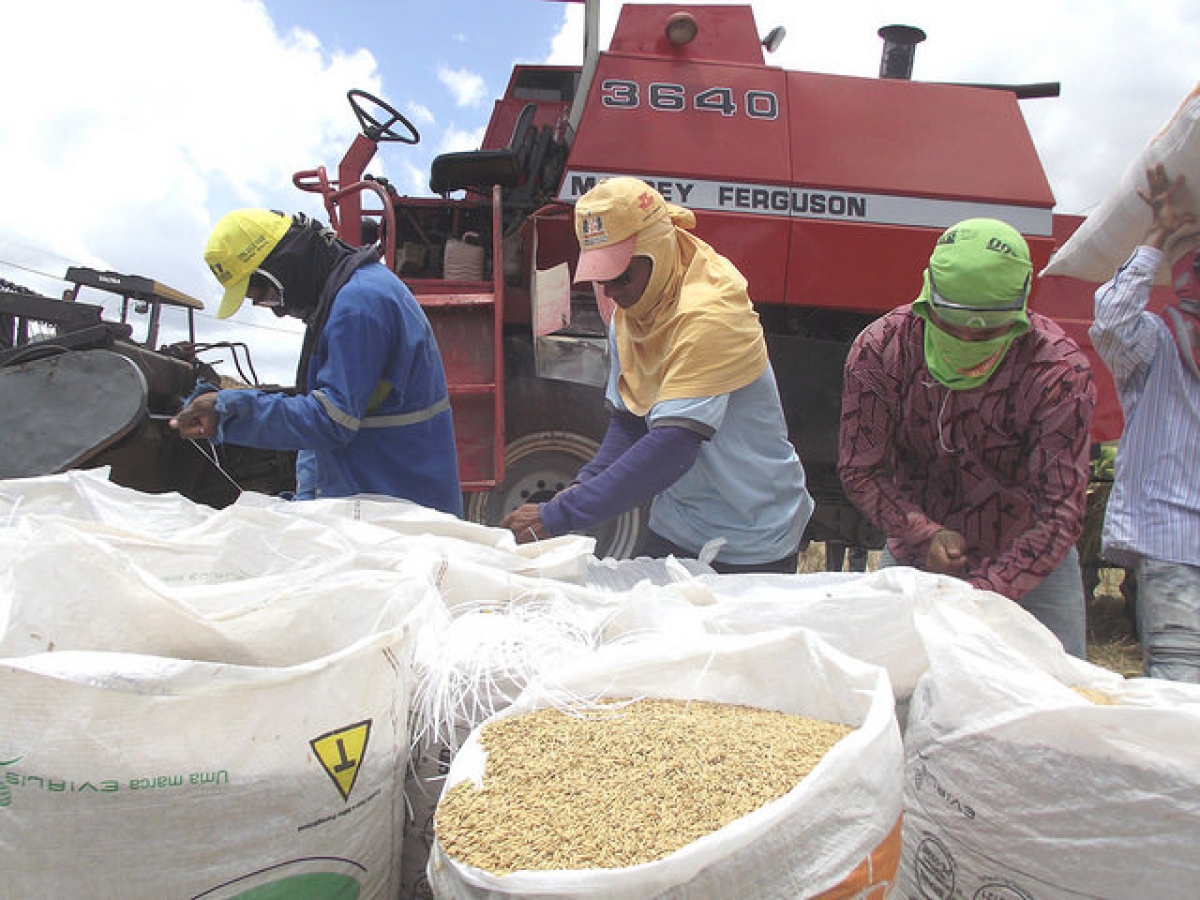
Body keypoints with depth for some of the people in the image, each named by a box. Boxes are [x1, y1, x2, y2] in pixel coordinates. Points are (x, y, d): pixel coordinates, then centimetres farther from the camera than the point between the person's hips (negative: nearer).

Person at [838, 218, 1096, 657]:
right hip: (915, 553, 1)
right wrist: (925, 534, -26)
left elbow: (1061, 514, -25)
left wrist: (979, 595, -34)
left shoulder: (1060, 372, -25)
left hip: (1030, 561, -1)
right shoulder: (879, 349, -20)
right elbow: (860, 470, -12)